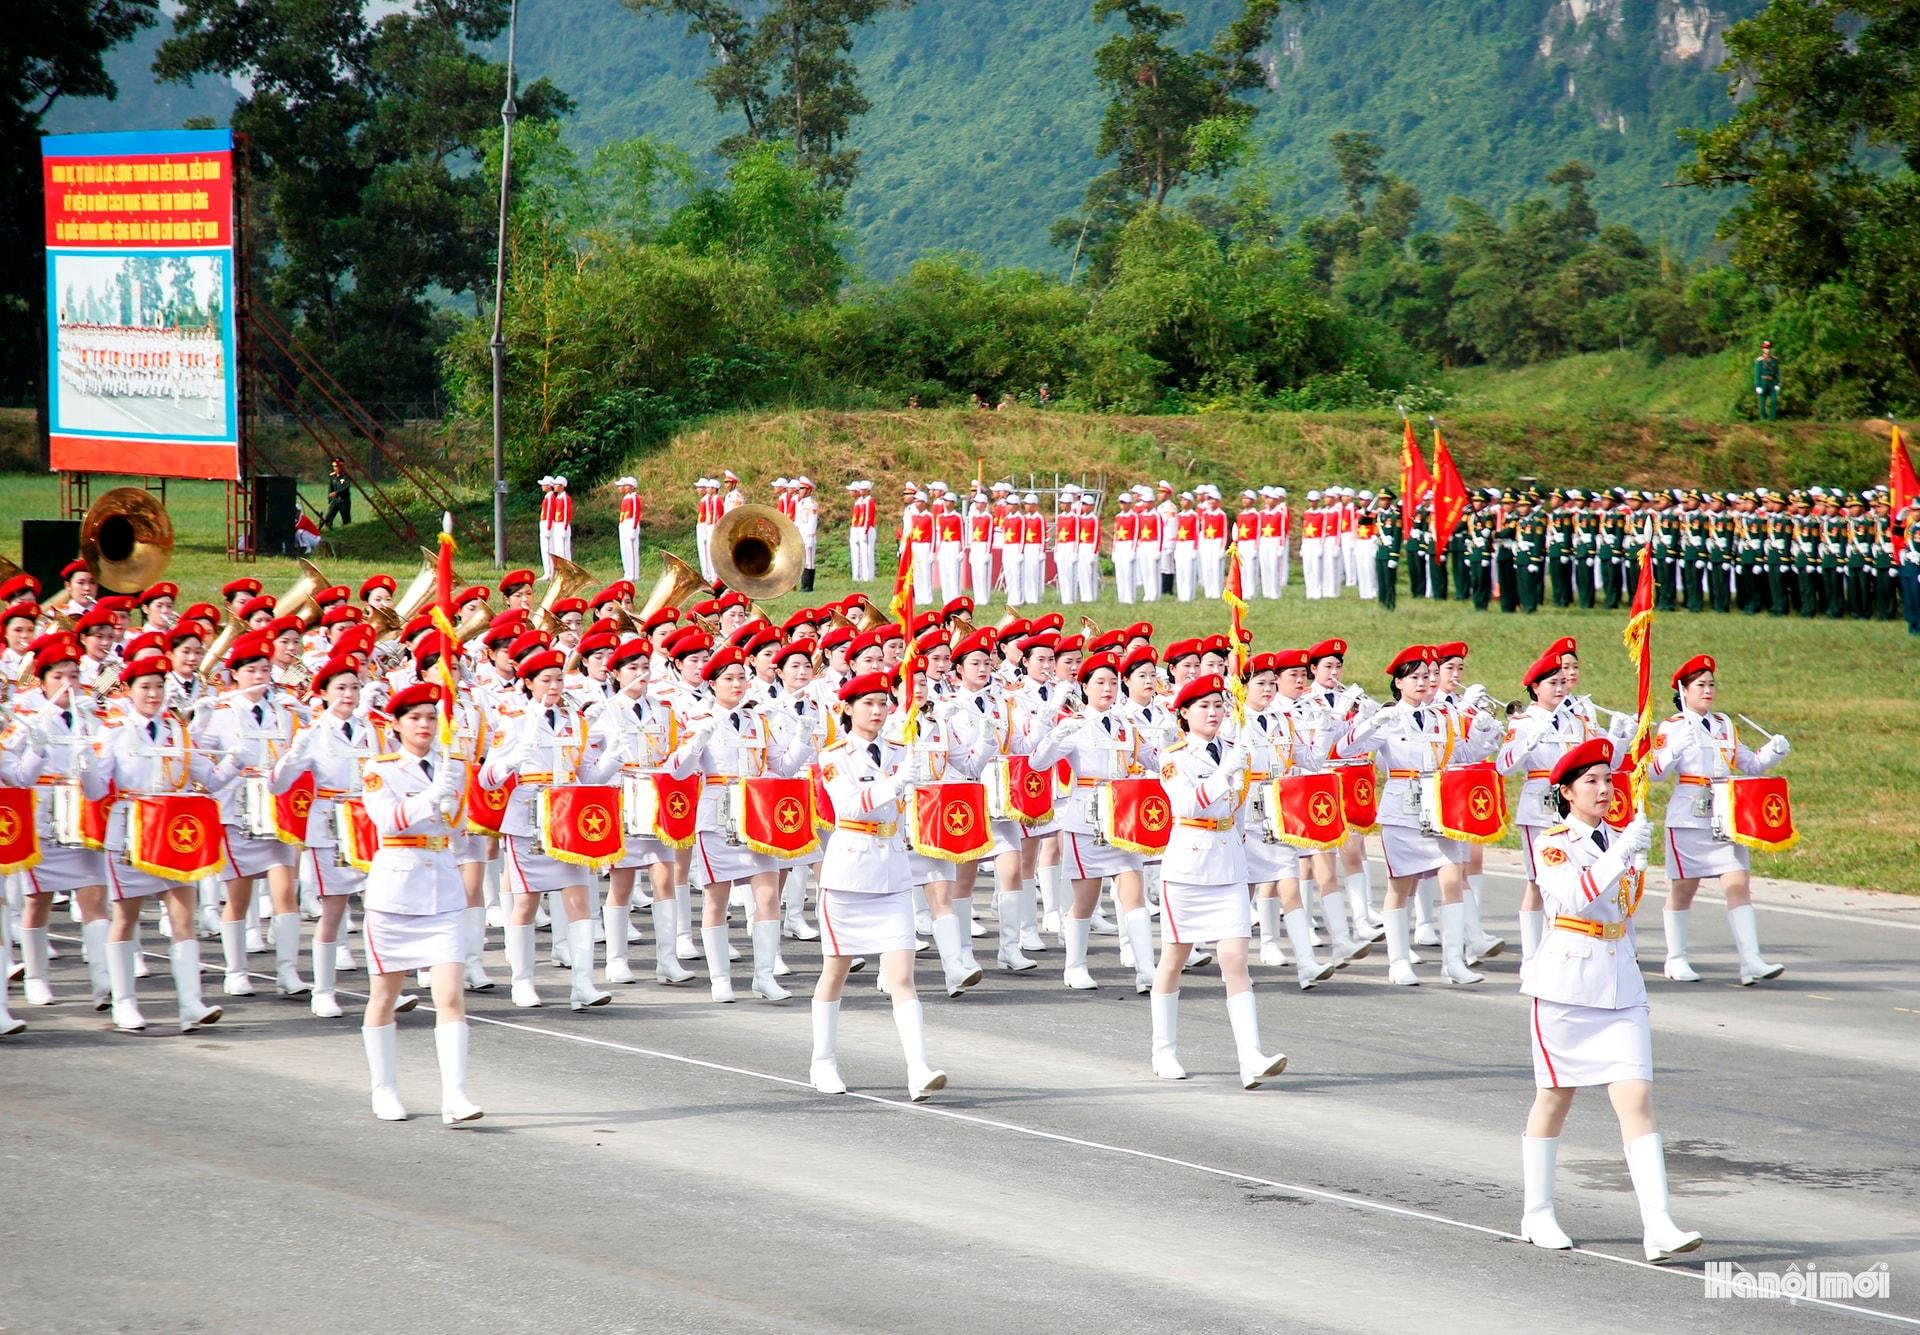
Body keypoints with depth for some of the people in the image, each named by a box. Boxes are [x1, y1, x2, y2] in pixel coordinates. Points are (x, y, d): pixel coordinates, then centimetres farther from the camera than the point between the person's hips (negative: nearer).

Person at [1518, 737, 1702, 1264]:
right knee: (1554, 1098, 8)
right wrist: (1622, 853, -31)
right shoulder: (1553, 845, -6)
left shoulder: (1617, 841, 12)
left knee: (1637, 1099, -8)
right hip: (1566, 982, -4)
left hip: (1621, 983, 4)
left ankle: (1658, 1226, -16)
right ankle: (1537, 1215, 23)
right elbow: (1574, 898, -25)